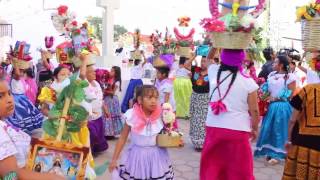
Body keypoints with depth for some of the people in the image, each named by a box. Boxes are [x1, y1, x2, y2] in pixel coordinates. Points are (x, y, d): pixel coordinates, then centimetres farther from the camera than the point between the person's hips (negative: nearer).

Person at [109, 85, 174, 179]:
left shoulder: (161, 116, -12)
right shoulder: (132, 116, -15)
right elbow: (123, 138, -5)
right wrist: (114, 159, -4)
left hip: (157, 157, 1)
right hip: (136, 156, -1)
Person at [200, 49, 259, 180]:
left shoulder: (214, 72, -2)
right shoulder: (248, 82, -10)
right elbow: (254, 110, -3)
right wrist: (255, 129, 11)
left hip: (213, 128, 3)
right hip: (237, 131, -3)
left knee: (211, 166, 17)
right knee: (239, 170, 12)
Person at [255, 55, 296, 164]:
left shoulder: (289, 77, -9)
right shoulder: (272, 75, 8)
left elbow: (290, 94, -10)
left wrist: (276, 98, -14)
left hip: (281, 107, -6)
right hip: (270, 105, 6)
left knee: (278, 130, 2)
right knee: (268, 129, 9)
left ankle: (276, 154, 12)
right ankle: (269, 151, 23)